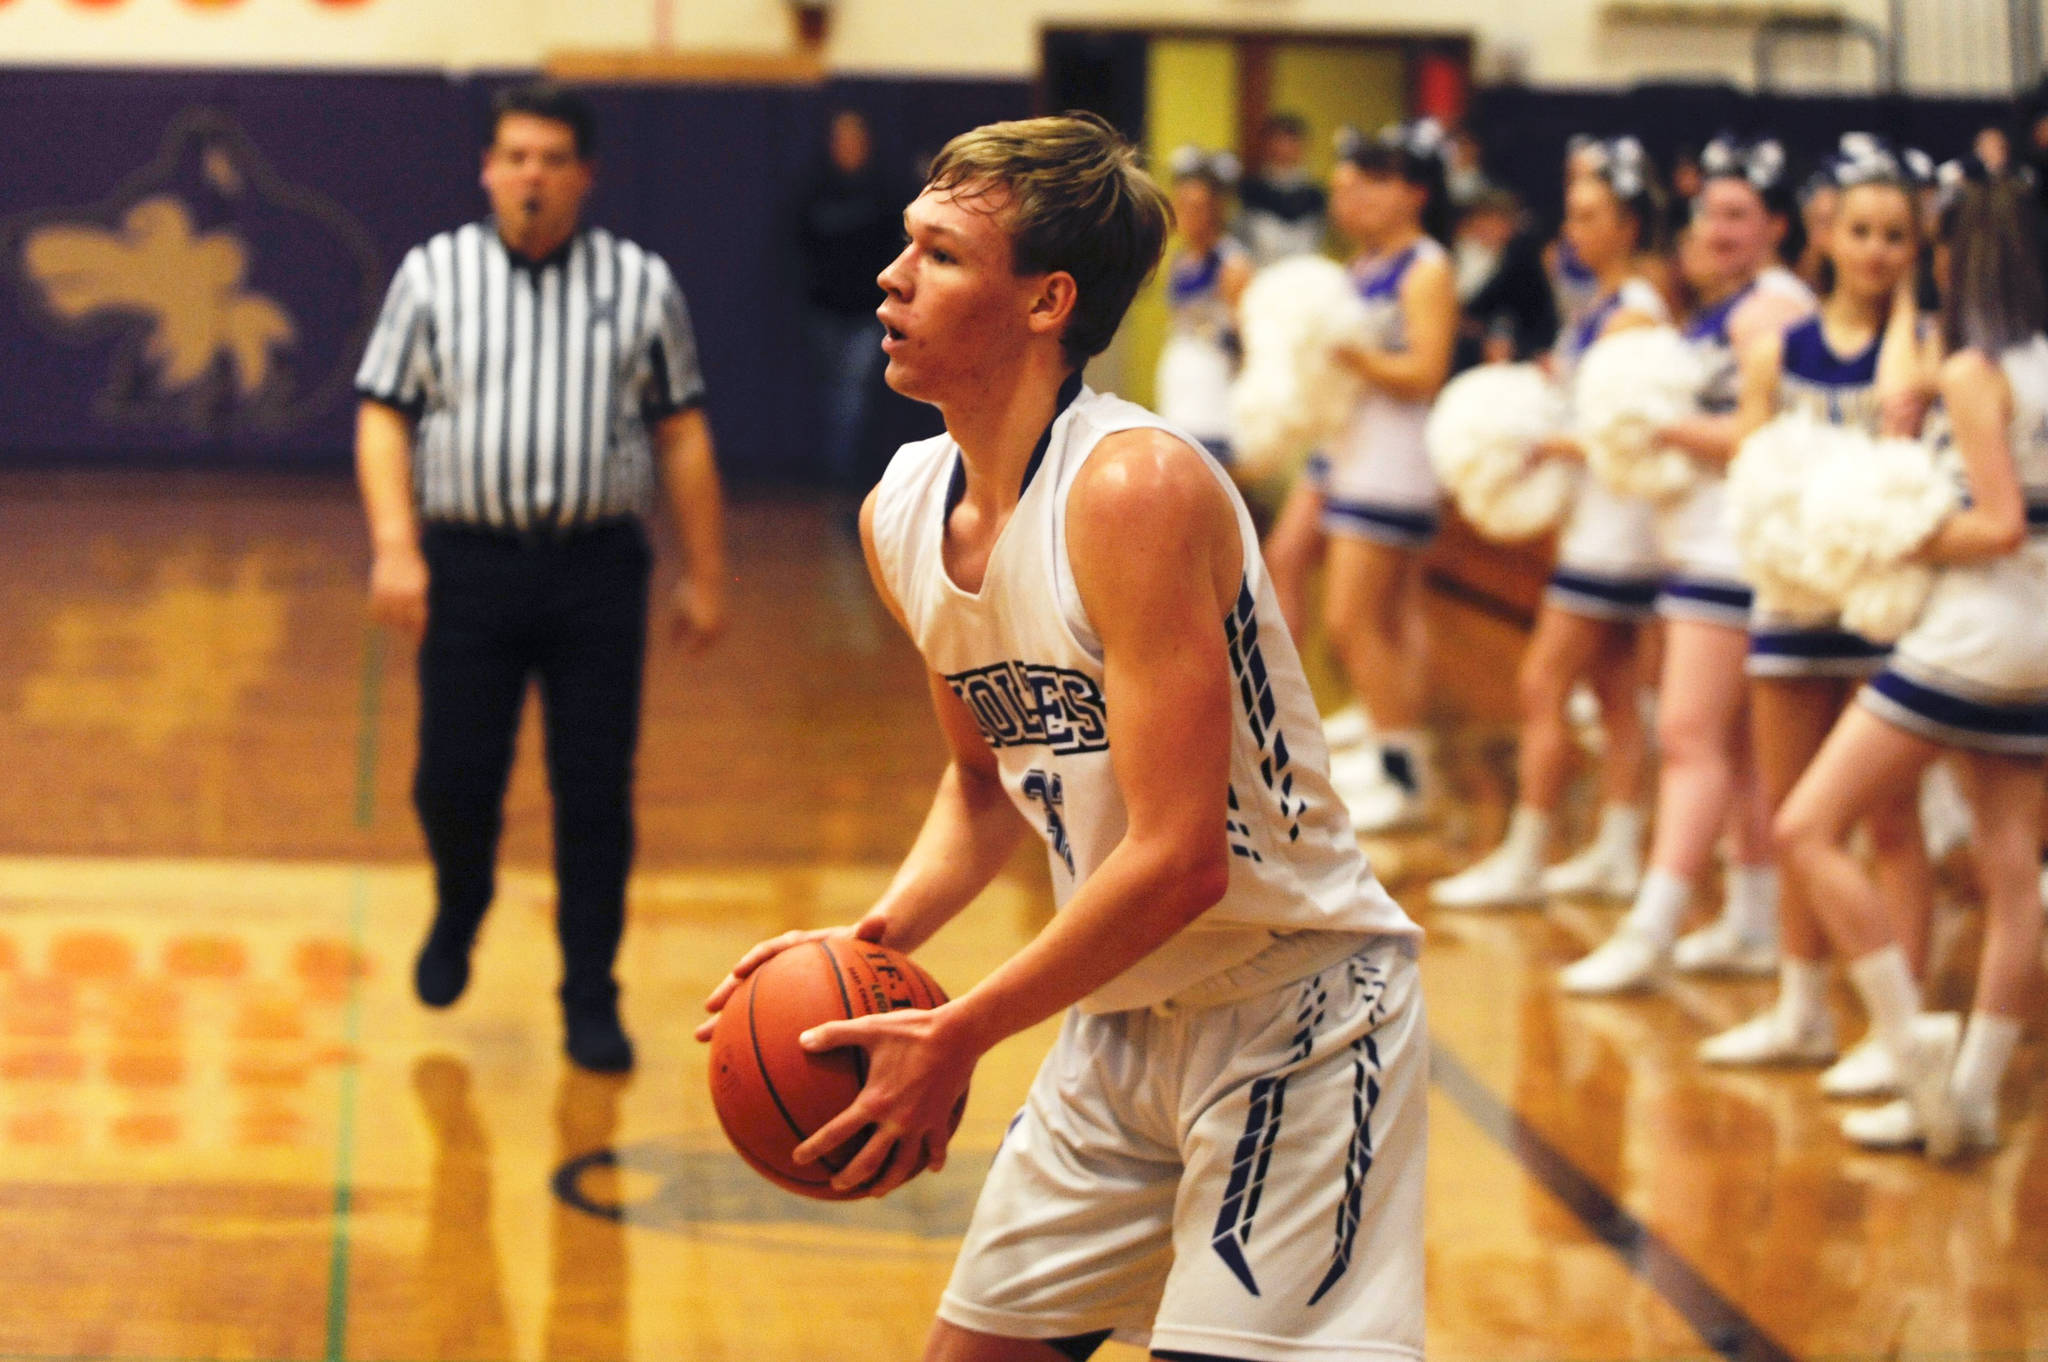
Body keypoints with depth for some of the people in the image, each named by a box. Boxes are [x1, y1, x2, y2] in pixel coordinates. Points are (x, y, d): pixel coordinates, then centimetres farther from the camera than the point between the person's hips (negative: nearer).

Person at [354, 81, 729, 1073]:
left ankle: (591, 1002, 11)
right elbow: (383, 419, 3)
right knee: (454, 780, 0)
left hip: (598, 568, 0)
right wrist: (394, 546, -10)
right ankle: (458, 911, 33)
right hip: (470, 562, 0)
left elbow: (682, 436, 9)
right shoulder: (433, 274, 6)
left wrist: (705, 575, 6)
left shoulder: (641, 284, 7)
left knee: (596, 795, 0)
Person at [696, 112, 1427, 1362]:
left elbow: (1178, 861, -26)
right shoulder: (902, 512, 2)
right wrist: (879, 938, 0)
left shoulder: (1137, 487, -23)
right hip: (1126, 1016, 8)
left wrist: (959, 1036, -18)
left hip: (1292, 1011, -8)